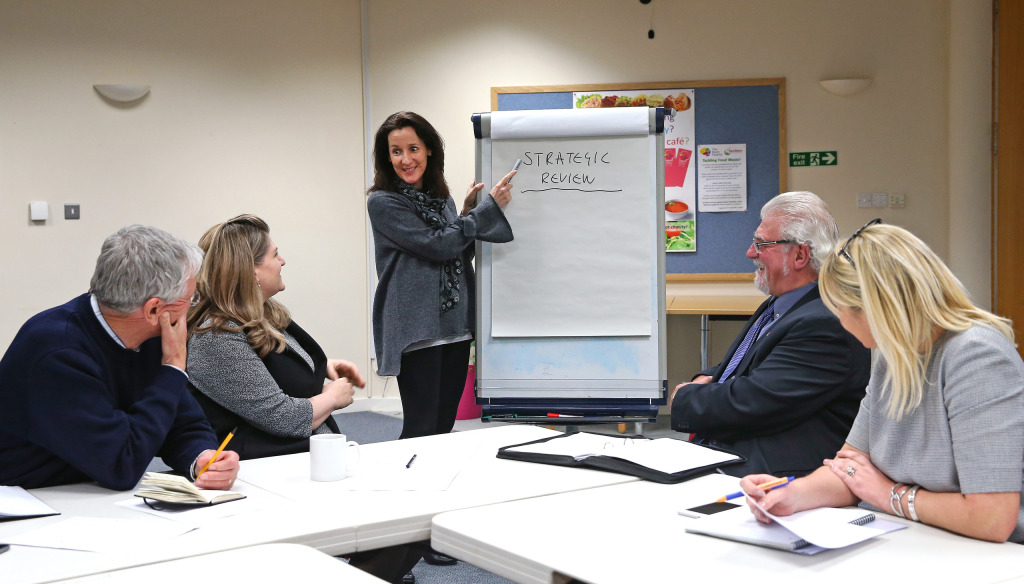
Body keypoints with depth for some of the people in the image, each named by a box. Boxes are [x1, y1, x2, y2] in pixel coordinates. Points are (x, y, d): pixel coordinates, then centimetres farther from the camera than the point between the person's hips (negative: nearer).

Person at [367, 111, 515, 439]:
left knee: (445, 425, 10)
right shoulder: (382, 203, -6)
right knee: (422, 431, -6)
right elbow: (435, 245, -15)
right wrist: (489, 207, -10)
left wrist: (468, 212, 5)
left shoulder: (442, 199, 15)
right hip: (417, 331, -6)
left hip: (455, 327, 7)